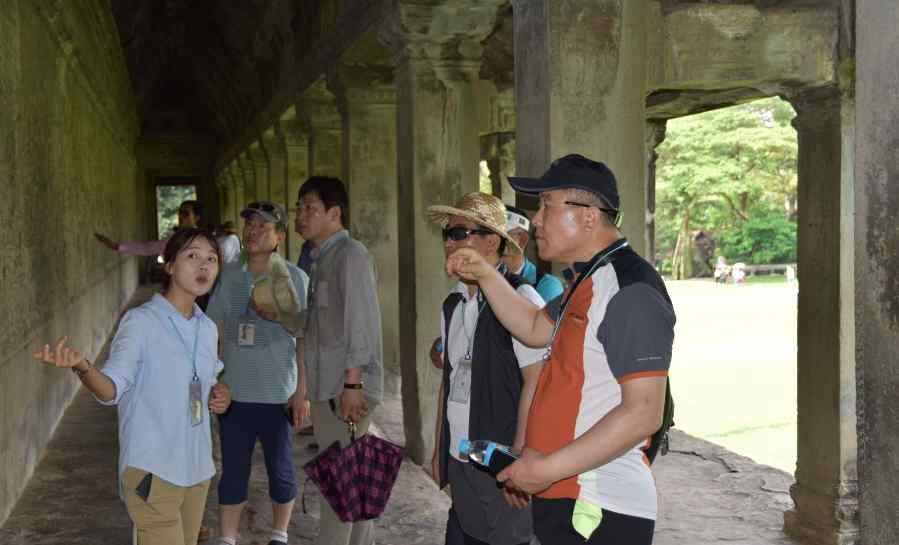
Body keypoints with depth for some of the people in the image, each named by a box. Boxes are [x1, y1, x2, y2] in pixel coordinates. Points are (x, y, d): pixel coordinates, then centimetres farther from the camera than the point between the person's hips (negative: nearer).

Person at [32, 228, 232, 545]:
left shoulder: (208, 328, 8)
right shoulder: (141, 322, -13)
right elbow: (112, 389, -23)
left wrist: (220, 394, 1)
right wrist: (82, 368, -43)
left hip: (197, 467, 7)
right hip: (153, 471, -7)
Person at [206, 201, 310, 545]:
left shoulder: (294, 278, -6)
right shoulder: (227, 275, 2)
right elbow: (213, 333, 9)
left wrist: (301, 393, -7)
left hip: (278, 396, -2)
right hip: (234, 394, 2)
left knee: (281, 471, 11)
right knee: (233, 472, 10)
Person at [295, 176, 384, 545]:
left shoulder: (350, 254, -12)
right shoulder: (323, 258, 16)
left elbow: (361, 323, -19)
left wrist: (352, 384, -21)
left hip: (346, 389, -9)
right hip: (327, 389, 9)